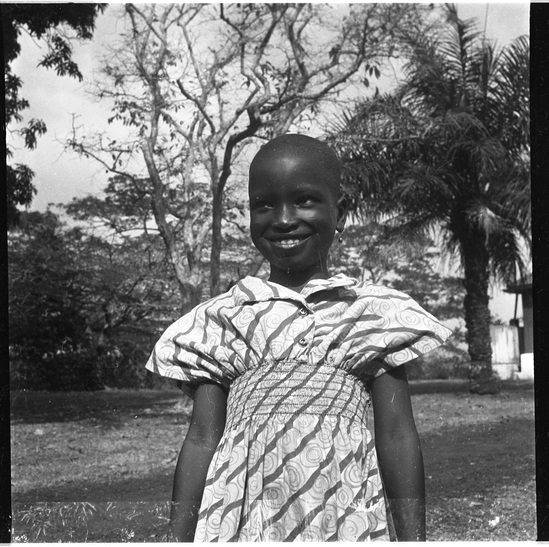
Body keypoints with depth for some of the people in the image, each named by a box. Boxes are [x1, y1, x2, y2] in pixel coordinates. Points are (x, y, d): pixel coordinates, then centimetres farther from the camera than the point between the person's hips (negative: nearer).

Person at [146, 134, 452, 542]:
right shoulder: (221, 320, 9)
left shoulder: (374, 314, 7)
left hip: (344, 525, 0)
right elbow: (202, 439, 8)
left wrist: (413, 538, 1)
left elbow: (397, 437, 5)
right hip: (240, 525, 1)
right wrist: (178, 537, 3)